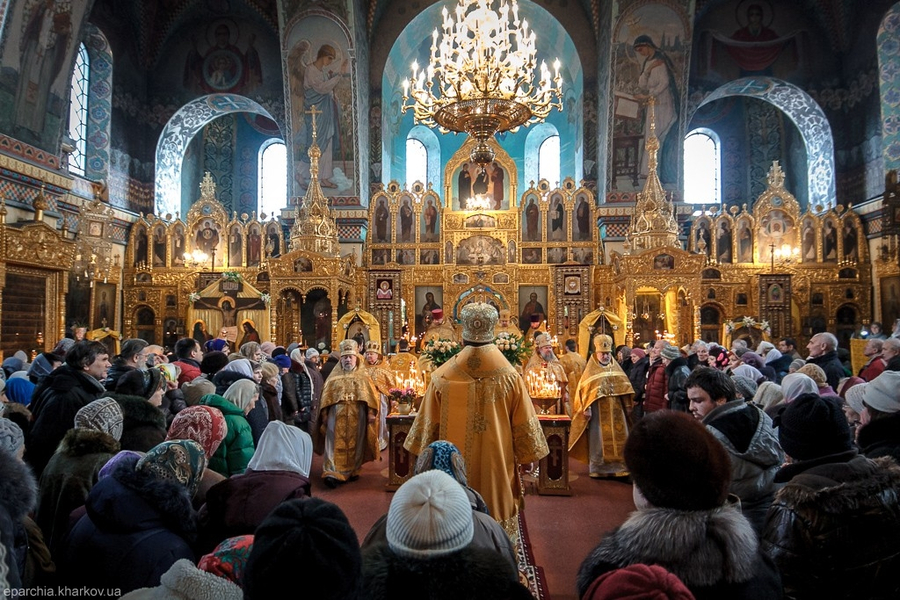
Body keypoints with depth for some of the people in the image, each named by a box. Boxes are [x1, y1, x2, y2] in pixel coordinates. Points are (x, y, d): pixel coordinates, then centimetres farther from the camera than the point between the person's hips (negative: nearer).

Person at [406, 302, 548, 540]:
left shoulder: (443, 376, -11)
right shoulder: (510, 376, -12)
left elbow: (428, 424, -1)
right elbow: (524, 426, -5)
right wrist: (527, 457, 11)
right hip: (496, 466, 0)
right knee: (498, 523, 15)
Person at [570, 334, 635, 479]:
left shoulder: (616, 369, 11)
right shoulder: (591, 370, -1)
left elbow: (624, 388, 12)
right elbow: (584, 390, -6)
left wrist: (627, 406, 7)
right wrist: (586, 408, -14)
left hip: (615, 410, 4)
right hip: (598, 411, -4)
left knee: (618, 438, 4)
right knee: (598, 439, -2)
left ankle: (617, 466, 14)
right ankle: (596, 468, 5)